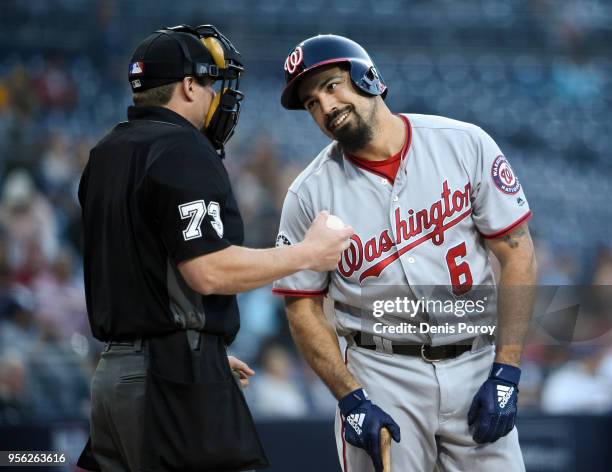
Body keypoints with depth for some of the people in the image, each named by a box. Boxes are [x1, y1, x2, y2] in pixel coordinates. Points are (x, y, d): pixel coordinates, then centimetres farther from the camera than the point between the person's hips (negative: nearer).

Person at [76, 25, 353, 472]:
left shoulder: (106, 154, 17)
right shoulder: (182, 150, -12)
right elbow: (208, 272, -19)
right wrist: (308, 254, -8)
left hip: (112, 370, 9)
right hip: (176, 377, -9)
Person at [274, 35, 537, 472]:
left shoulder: (465, 145, -3)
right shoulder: (309, 195, -2)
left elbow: (517, 254, -2)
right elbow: (304, 308, 2)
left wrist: (506, 375, -8)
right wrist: (351, 400, -10)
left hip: (477, 366, 0)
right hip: (382, 377, 0)